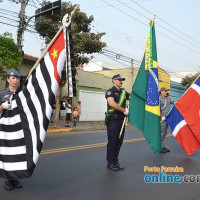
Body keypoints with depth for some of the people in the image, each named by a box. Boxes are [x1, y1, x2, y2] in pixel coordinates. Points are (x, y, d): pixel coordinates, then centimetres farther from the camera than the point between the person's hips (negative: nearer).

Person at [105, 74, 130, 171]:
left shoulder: (123, 92, 15)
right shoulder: (110, 91, -7)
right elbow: (111, 103, -23)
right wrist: (124, 110, -19)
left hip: (121, 120, 7)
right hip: (113, 120, -7)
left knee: (119, 142, 11)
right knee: (112, 142, -1)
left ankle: (116, 162, 22)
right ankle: (110, 163, 9)